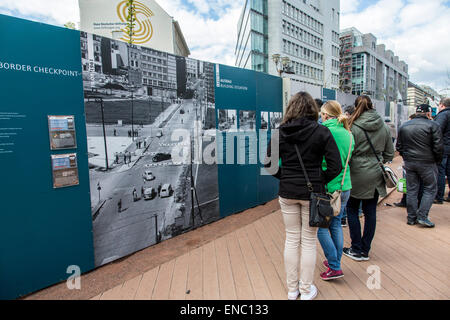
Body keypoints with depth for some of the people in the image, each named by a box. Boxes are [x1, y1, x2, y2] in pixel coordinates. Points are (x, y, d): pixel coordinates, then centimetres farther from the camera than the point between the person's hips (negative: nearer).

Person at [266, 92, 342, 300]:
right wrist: (319, 181, 3)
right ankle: (306, 291, 27)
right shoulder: (321, 132, -7)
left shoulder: (280, 132, -1)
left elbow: (269, 164, 0)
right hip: (312, 193, -2)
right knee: (309, 242, 12)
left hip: (287, 193, 2)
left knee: (291, 240, 14)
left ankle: (292, 289, 30)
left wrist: (285, 178, 9)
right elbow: (336, 166, -10)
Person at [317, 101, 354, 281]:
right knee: (336, 225, 18)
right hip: (345, 187, 7)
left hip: (328, 187, -7)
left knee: (321, 227, 5)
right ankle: (335, 261, 30)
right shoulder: (349, 134, 7)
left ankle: (334, 267, 10)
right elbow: (347, 159, 15)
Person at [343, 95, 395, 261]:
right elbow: (389, 153, 10)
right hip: (376, 175, 5)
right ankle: (365, 250, 21)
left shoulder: (353, 127, -12)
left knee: (352, 210, 11)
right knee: (370, 212, 11)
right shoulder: (384, 127, 4)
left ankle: (357, 249, 16)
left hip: (357, 174, -4)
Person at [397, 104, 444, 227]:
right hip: (427, 163, -4)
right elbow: (438, 147, -10)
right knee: (430, 189, 9)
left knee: (411, 190, 10)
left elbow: (399, 146, 12)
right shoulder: (433, 125, -8)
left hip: (409, 163, 5)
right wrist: (437, 161, 4)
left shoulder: (404, 126, 8)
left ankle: (411, 218, 16)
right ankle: (422, 216, 4)